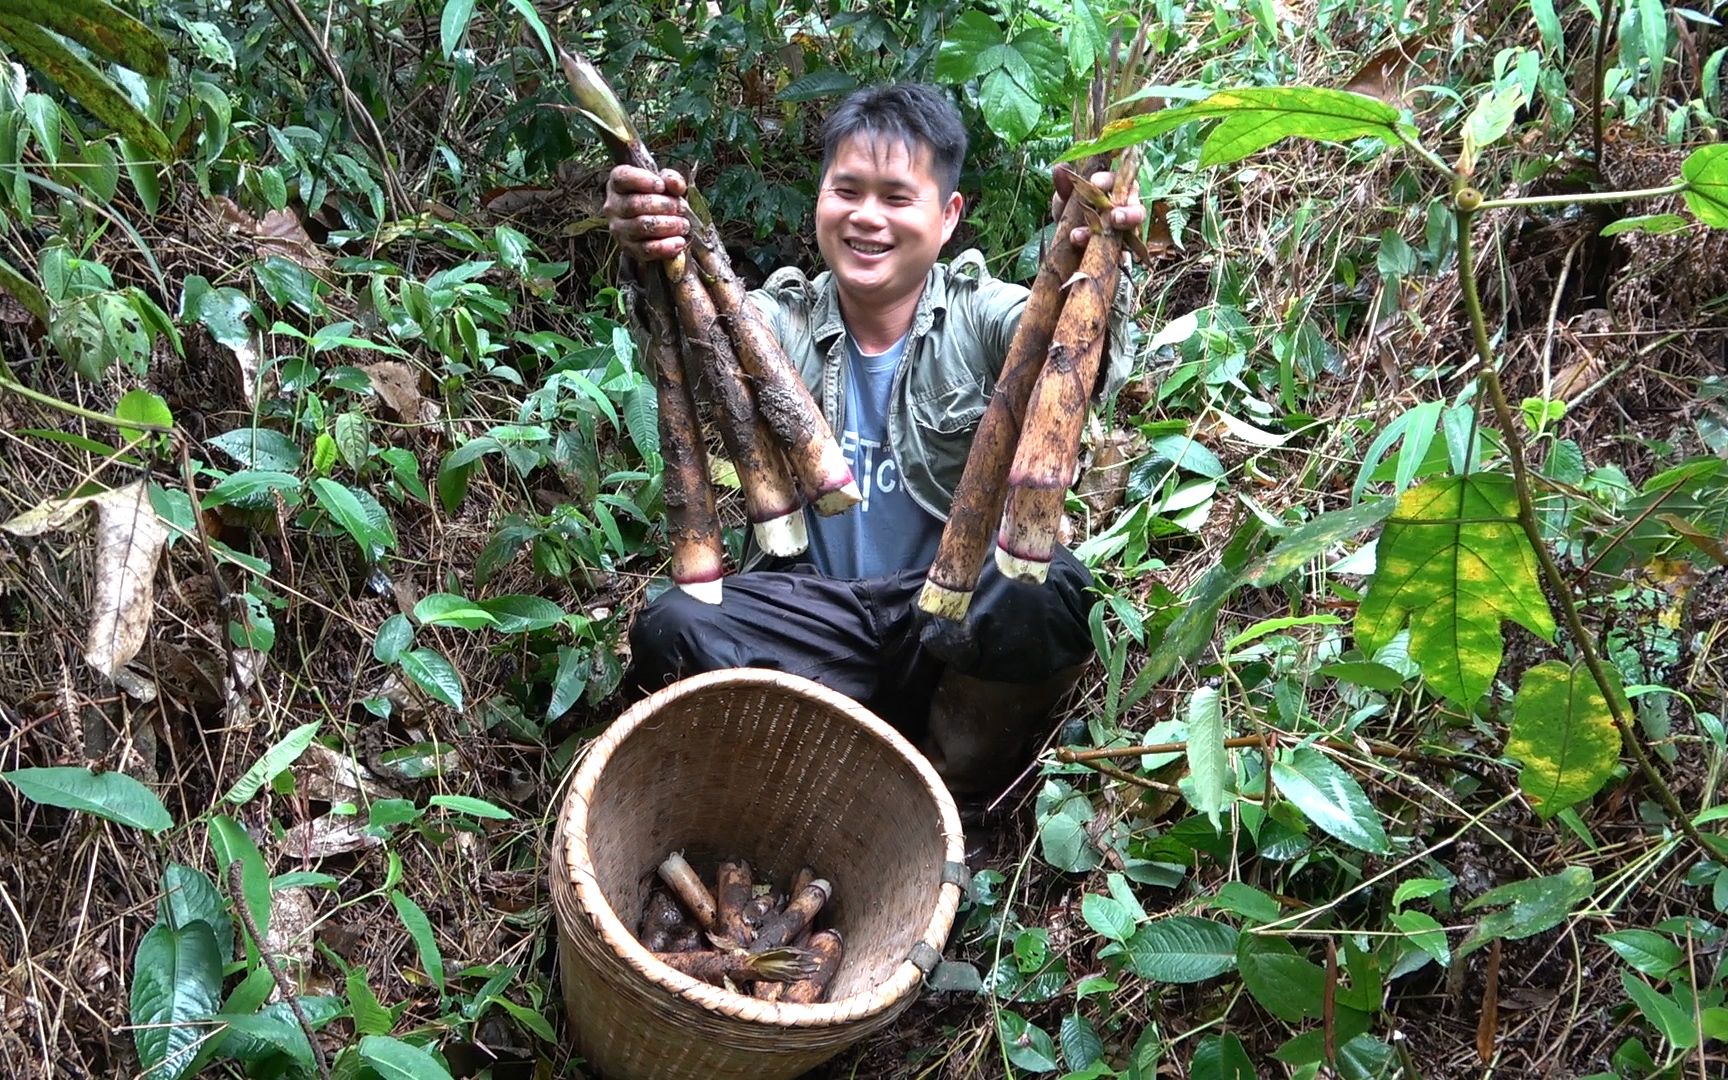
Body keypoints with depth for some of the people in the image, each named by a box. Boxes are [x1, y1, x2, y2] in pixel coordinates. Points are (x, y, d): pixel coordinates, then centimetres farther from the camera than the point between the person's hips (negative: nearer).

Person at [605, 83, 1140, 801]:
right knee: (669, 628, -24)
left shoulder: (981, 317, 0)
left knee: (1047, 595, -32)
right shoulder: (784, 321, 4)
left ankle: (950, 788, -6)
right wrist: (655, 260, -43)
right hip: (810, 604, 1)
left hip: (955, 611, 0)